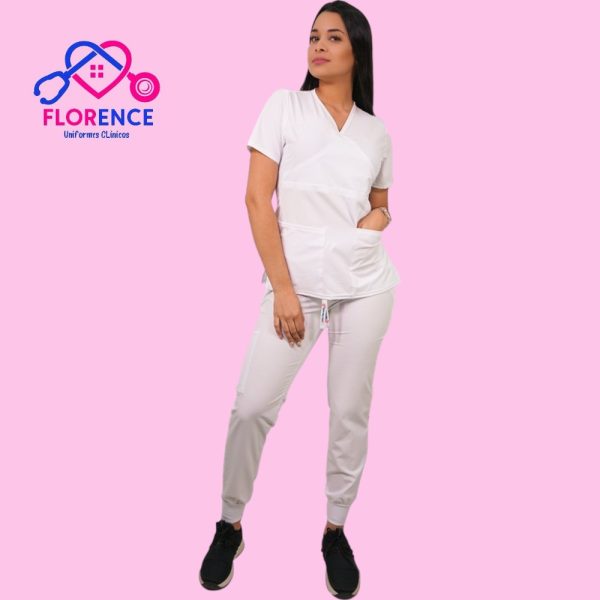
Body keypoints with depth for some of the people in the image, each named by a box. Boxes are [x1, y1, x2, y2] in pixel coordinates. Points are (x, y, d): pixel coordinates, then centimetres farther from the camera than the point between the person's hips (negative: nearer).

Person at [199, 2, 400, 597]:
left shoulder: (376, 131, 12)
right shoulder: (284, 105, 3)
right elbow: (257, 198, -5)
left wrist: (379, 218, -2)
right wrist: (282, 289, -12)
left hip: (366, 285, 3)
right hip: (297, 283, -2)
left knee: (350, 411, 6)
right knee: (252, 406, -4)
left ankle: (336, 530, 27)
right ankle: (229, 525, 20)